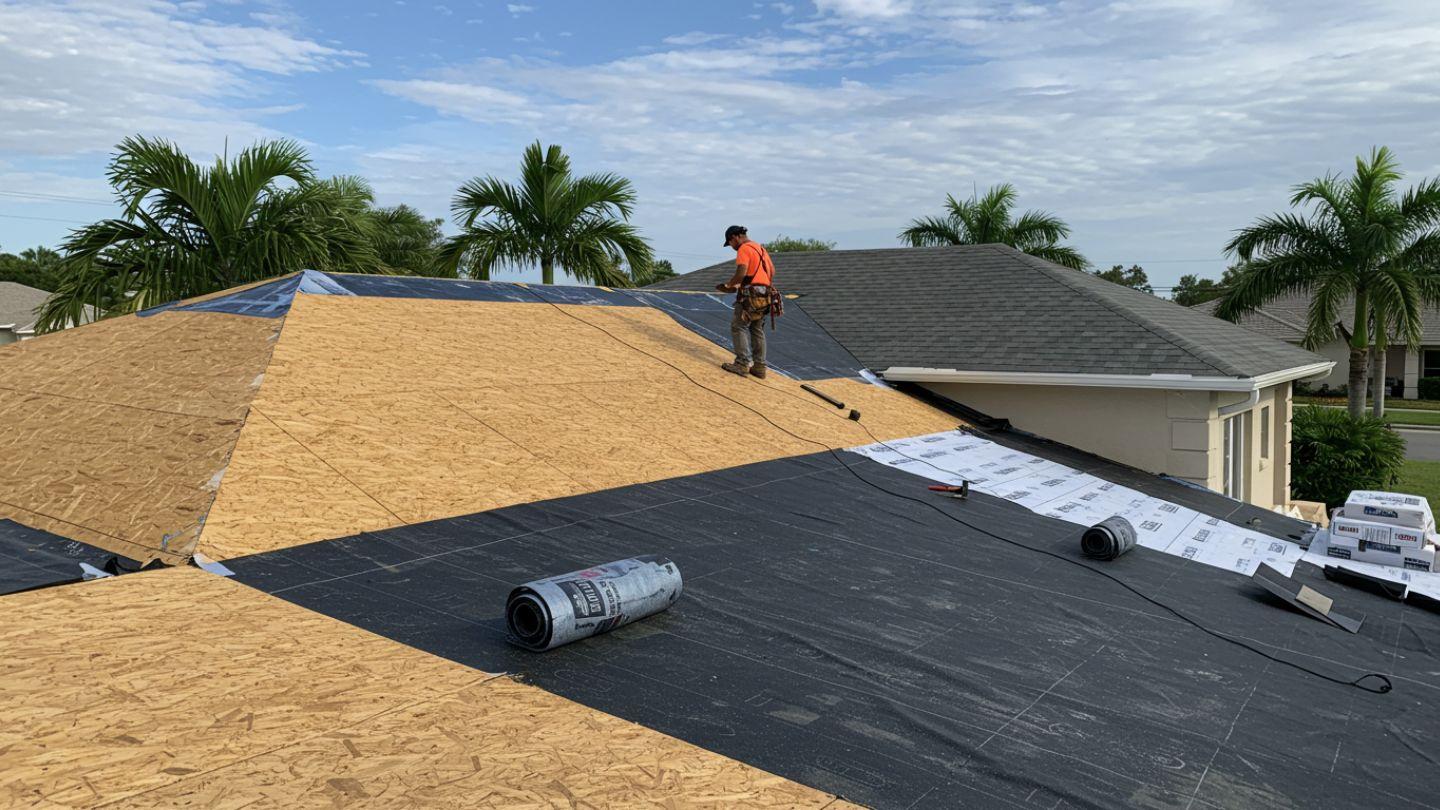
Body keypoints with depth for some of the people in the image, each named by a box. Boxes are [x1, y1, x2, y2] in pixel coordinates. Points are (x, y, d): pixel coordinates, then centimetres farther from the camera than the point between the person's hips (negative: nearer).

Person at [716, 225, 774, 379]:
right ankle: (759, 366, 9)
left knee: (738, 327, -4)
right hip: (764, 294, 9)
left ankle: (742, 364, -10)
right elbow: (772, 270, 24)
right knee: (757, 330, 10)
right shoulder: (760, 248, 21)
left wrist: (728, 285, -6)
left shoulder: (744, 248, -8)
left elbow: (741, 272, -20)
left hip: (750, 294, -9)